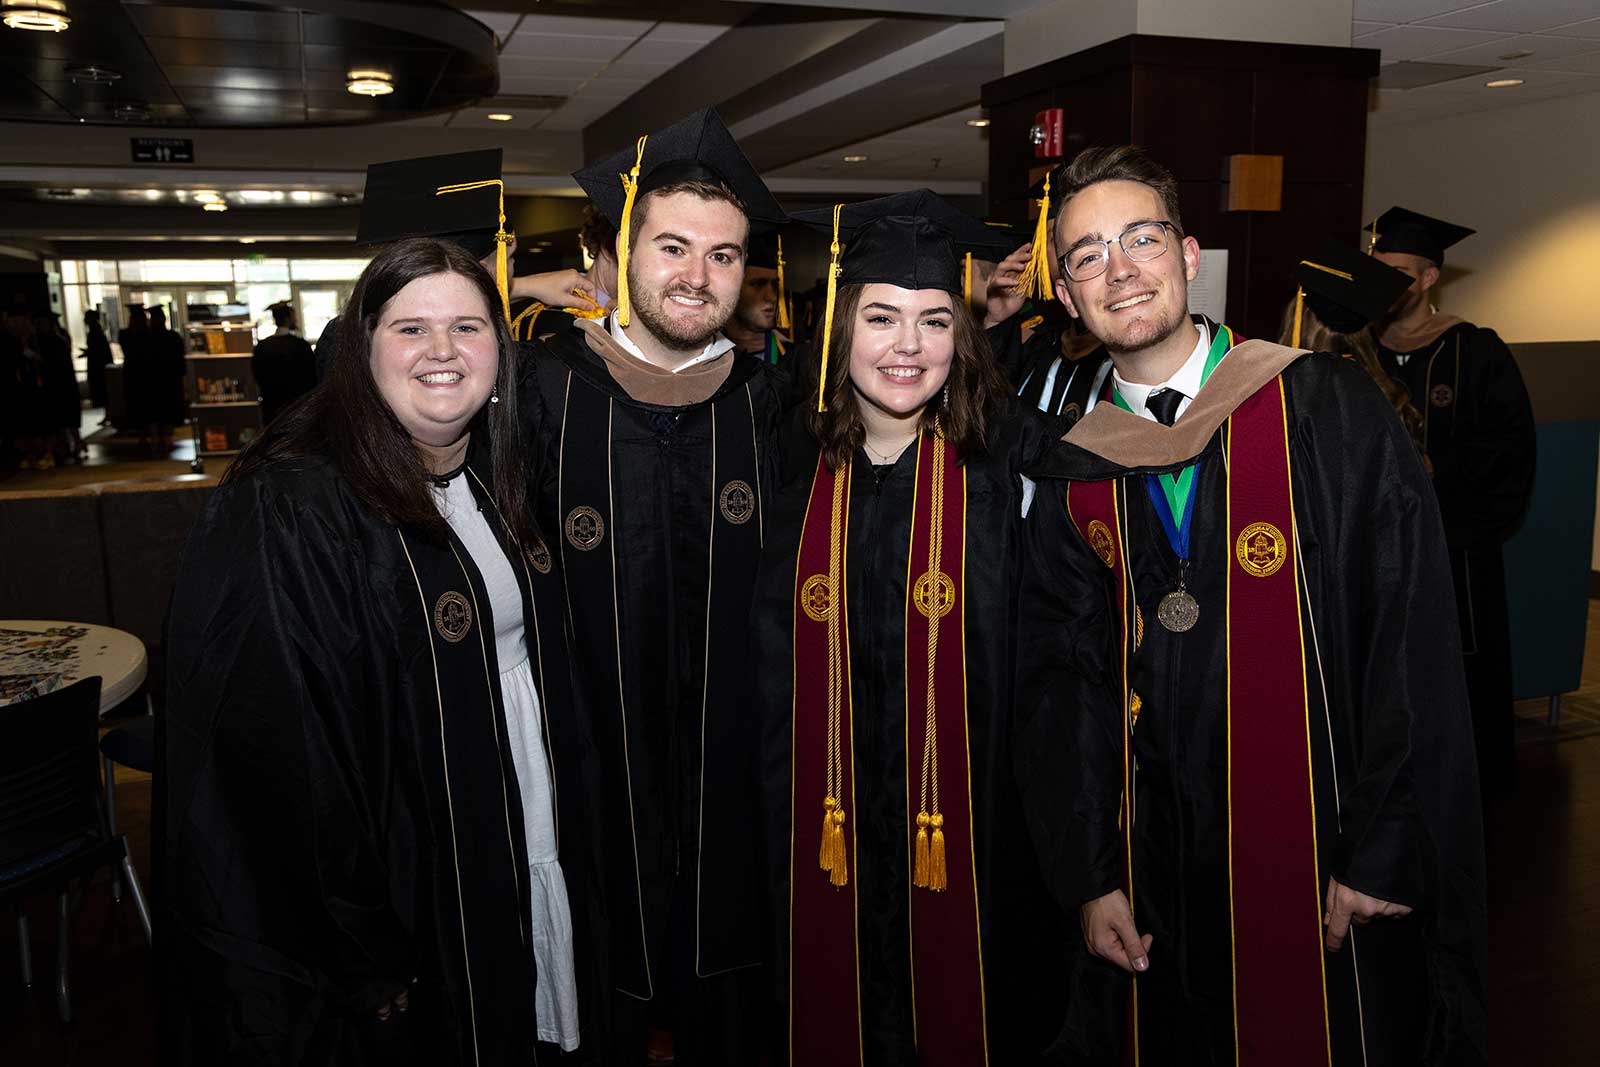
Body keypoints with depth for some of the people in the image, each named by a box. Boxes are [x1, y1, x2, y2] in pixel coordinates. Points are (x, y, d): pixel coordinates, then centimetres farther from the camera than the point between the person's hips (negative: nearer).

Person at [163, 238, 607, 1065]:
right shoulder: (287, 513, -22)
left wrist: (566, 836, 11)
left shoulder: (495, 481, 3)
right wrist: (363, 959, -20)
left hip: (534, 865, 7)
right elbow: (277, 762, -23)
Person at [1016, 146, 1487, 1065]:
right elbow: (1063, 677, 3)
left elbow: (1415, 641, -11)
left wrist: (1383, 853, -14)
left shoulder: (1330, 409, -9)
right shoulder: (1074, 473, 1)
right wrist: (1090, 877, -2)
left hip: (1331, 861, -2)